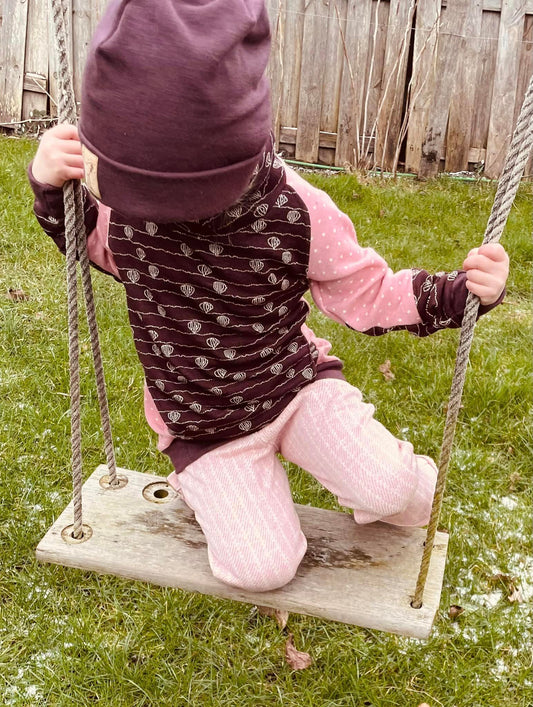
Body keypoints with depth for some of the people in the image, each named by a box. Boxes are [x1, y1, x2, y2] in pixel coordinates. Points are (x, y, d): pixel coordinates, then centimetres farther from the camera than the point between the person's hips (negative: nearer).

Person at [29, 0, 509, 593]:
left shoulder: (294, 212, -24)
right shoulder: (123, 200, -19)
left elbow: (367, 294, -11)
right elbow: (90, 242, 6)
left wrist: (462, 290, -27)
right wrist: (53, 187, -16)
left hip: (296, 385, -1)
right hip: (201, 424, 1)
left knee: (387, 488, -22)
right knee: (263, 568, -10)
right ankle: (211, 482, 22)